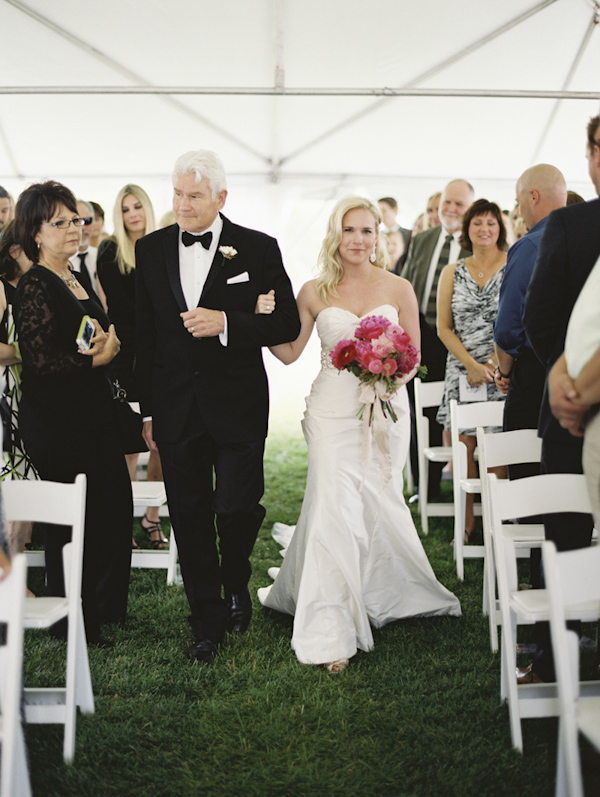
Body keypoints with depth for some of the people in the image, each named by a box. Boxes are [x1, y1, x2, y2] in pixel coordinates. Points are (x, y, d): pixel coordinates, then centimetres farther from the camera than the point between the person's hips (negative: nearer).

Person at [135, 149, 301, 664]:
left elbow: (288, 324, -3)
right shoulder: (151, 250, 7)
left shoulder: (258, 249, -2)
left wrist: (226, 324, -18)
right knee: (190, 518, 7)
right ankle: (209, 622, 22)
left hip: (238, 406, -2)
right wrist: (147, 409, 9)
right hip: (175, 406, 3)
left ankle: (236, 584, 31)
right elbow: (144, 335, 10)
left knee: (237, 510, -3)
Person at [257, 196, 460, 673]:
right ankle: (330, 629, -7)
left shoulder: (398, 289, 5)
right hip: (333, 409, -1)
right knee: (334, 504, -12)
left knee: (377, 504, 7)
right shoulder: (314, 292, 5)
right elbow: (289, 352, 6)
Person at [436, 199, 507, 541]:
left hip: (501, 372, -3)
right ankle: (467, 522, 9)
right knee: (463, 446, -1)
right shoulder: (452, 273, 11)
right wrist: (471, 365, -6)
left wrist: (492, 365, -12)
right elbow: (444, 327, 7)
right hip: (462, 370, 3)